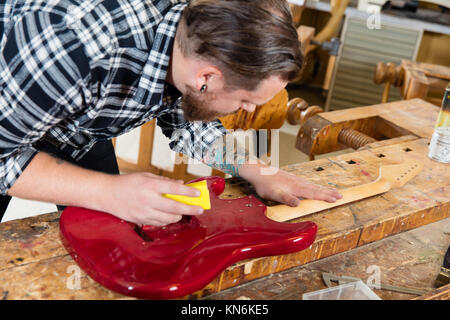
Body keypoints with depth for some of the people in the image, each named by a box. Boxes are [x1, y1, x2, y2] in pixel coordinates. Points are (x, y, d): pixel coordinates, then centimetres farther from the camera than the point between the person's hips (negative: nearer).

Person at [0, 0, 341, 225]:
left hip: (80, 136, 5)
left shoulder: (197, 42, -22)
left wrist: (257, 171, -15)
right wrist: (110, 192, -44)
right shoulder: (74, 45, -45)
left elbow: (188, 123, -3)